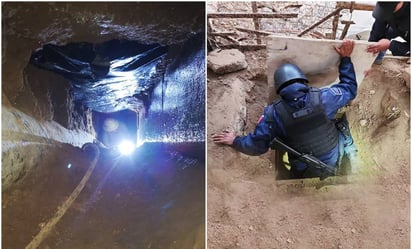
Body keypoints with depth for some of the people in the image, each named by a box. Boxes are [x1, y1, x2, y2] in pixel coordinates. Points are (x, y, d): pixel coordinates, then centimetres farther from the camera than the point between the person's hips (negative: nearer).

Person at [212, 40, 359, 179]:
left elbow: (257, 146, -12)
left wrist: (234, 141, 5)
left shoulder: (273, 113, -19)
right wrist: (345, 58, 6)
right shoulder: (322, 98, -20)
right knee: (342, 125, 24)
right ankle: (352, 165, 30)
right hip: (333, 160, 0)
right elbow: (349, 89, 0)